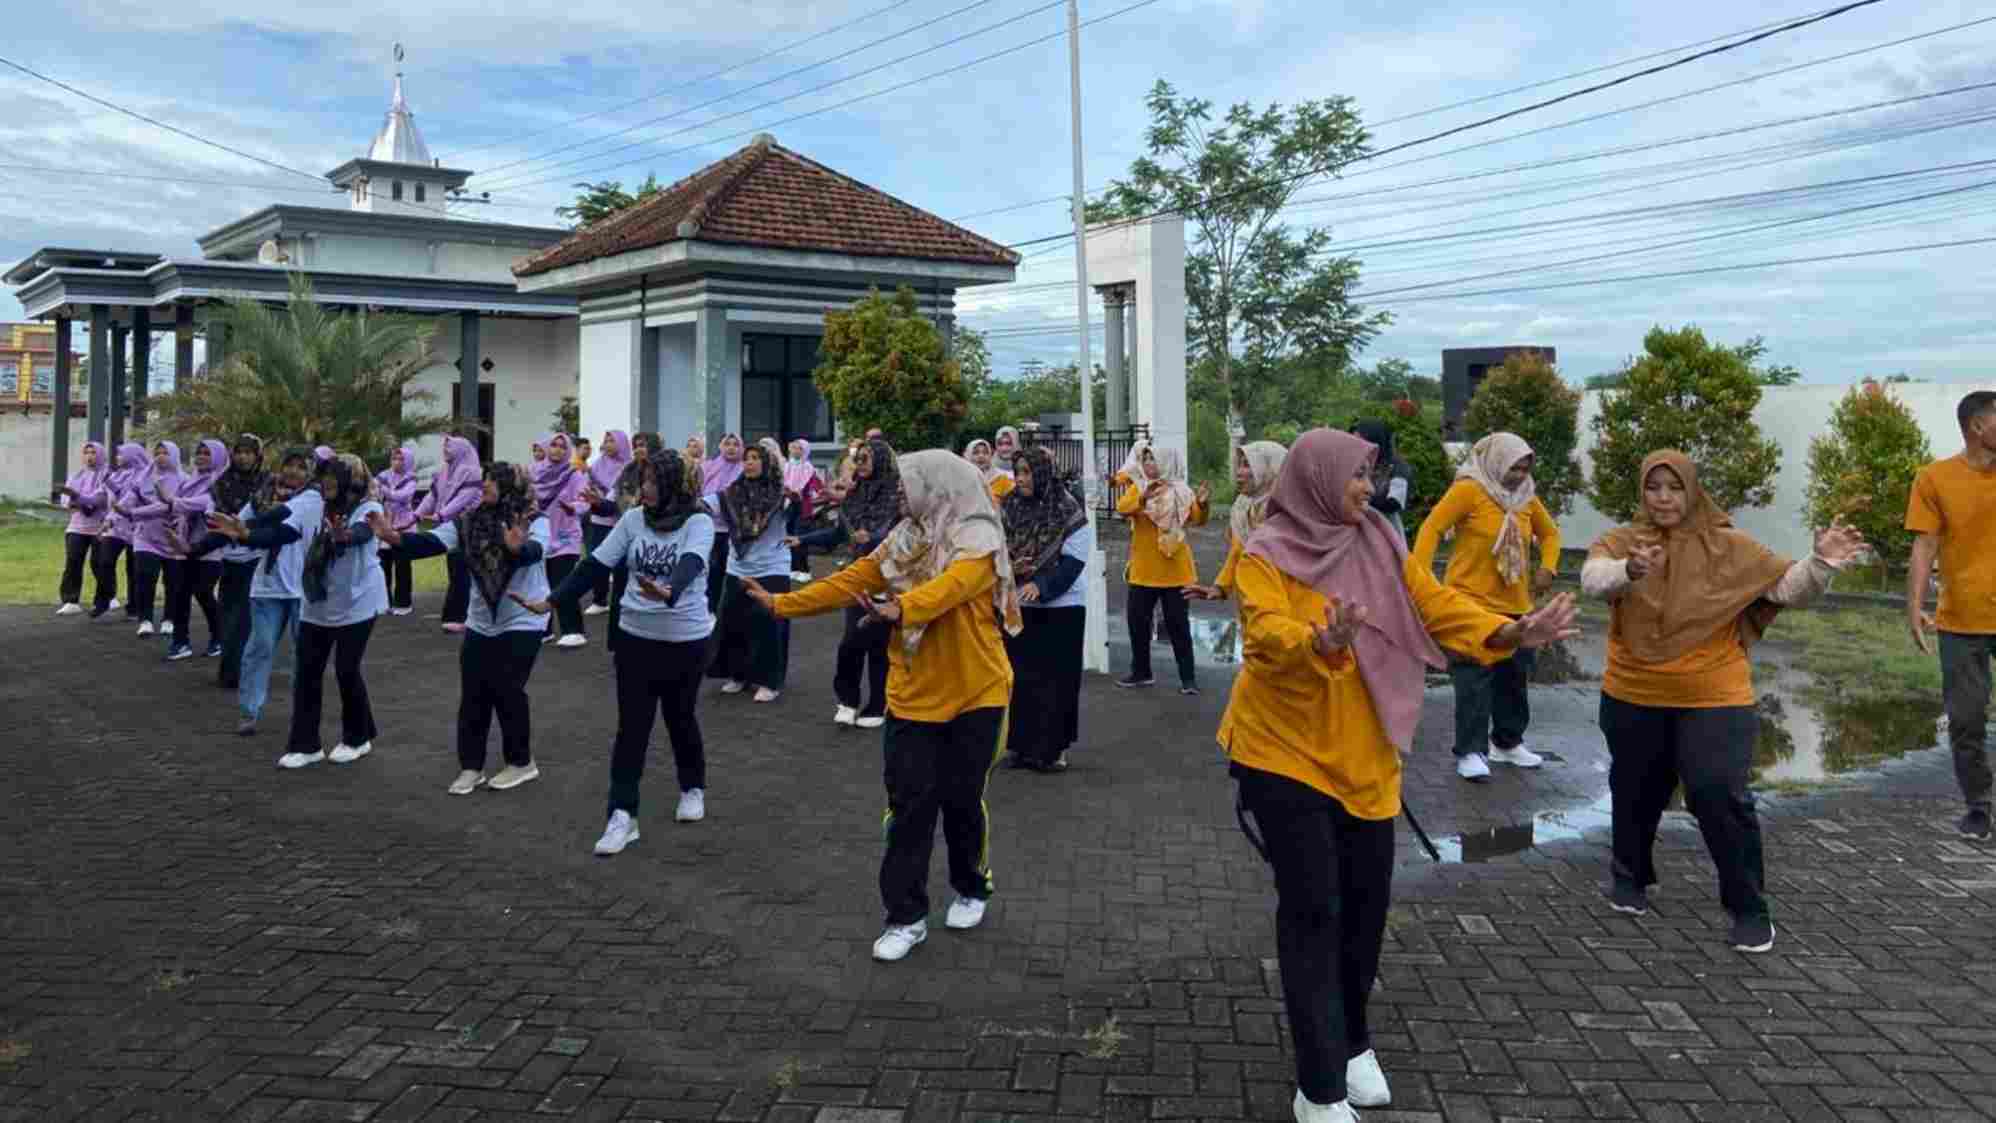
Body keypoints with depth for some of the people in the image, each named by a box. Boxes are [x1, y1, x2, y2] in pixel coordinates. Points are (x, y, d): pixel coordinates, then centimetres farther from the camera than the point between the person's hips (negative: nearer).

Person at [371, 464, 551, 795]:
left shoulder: (535, 521, -13)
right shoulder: (470, 521, 0)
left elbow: (534, 551, -32)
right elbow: (433, 542, -11)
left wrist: (518, 547, -55)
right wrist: (395, 537, -28)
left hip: (522, 622, -5)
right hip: (480, 622, 5)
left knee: (506, 690, -5)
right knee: (472, 693, 5)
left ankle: (521, 762, 14)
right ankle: (471, 766, 17)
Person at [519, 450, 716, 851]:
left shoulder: (698, 522, -13)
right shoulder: (633, 518, 0)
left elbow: (689, 566, -31)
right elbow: (595, 565, -1)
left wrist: (668, 593, -52)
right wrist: (552, 600, -9)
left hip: (685, 638, -3)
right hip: (635, 635, 3)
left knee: (680, 718, 13)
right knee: (631, 725, 1)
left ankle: (693, 789, 37)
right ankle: (622, 815, 3)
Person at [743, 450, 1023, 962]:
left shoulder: (978, 541, -14)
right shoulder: (902, 541, 6)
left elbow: (947, 587, -33)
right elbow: (848, 582, 5)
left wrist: (899, 609, -50)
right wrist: (780, 603, 1)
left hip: (974, 695, -4)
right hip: (913, 696, 5)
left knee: (962, 798, 8)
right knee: (909, 805, 2)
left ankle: (972, 890, 33)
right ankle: (906, 916, 9)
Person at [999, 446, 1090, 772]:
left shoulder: (1069, 512, -10)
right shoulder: (1008, 508, 2)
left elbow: (1073, 561, -14)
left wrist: (1040, 585, -26)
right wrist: (1009, 567, -13)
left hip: (1060, 609, -4)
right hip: (1017, 606, 4)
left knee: (1056, 678, 1)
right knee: (1019, 675, 6)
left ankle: (1053, 748, 9)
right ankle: (1021, 744, 16)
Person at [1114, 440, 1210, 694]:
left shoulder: (1180, 491, 0)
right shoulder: (1137, 488, 1)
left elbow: (1197, 519, -12)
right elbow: (1122, 508, -20)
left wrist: (1201, 504, -34)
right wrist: (1144, 498, -38)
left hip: (1174, 569, -2)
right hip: (1143, 569, 2)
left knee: (1178, 624, 2)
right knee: (1137, 621, 9)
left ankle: (1188, 677, 6)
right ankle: (1141, 672, 24)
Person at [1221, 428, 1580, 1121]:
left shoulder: (1378, 544, 4)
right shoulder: (1266, 556, -13)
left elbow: (1438, 607, -2)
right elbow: (1267, 637, -28)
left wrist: (1511, 632, -18)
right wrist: (1321, 645, -49)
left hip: (1362, 757, 6)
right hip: (1285, 754, -5)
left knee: (1365, 903, 12)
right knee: (1312, 911, -6)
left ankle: (1352, 1042, 34)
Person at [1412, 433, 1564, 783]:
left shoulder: (1527, 497, 8)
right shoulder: (1468, 490, -12)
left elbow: (1549, 533, 24)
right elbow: (1432, 528, -15)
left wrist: (1548, 568, 8)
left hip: (1516, 606, 7)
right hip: (1471, 603, -7)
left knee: (1514, 677, 15)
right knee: (1474, 681, -7)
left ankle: (1507, 743, 29)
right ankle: (1471, 752, -1)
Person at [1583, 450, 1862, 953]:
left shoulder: (1729, 547, -2)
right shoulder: (1620, 542, -5)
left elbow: (1789, 587, -5)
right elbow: (1593, 579, -25)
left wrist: (1820, 563, -25)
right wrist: (1630, 570, -47)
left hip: (1714, 703, -1)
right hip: (1633, 700, 2)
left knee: (1721, 799, -9)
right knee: (1634, 793, 17)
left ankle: (1750, 909, 8)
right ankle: (1630, 878, 41)